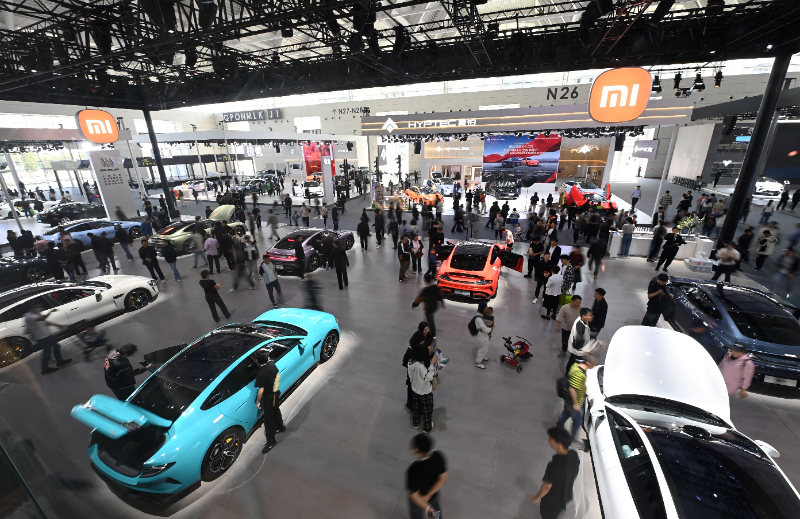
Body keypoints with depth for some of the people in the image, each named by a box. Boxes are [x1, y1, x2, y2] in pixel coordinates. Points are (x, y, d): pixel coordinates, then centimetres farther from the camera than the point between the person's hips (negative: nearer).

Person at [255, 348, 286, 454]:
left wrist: (258, 401, -10)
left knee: (269, 420, 8)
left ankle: (271, 442, 22)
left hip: (268, 398, -7)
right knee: (276, 412, 30)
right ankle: (280, 427, 52)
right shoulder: (272, 365, -12)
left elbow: (261, 390, -26)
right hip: (276, 394, 7)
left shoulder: (261, 374, -31)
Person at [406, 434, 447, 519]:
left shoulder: (414, 470, -42)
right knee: (435, 508, 36)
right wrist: (428, 495, -16)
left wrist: (427, 507, -15)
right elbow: (443, 478, -17)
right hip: (434, 493, 3)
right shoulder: (438, 456, -29)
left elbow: (414, 496, -30)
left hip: (420, 502, -3)